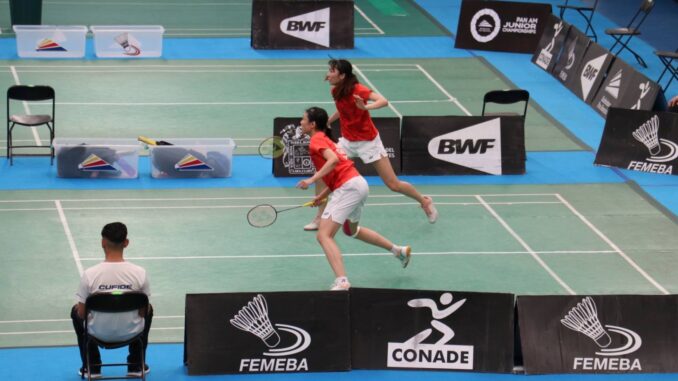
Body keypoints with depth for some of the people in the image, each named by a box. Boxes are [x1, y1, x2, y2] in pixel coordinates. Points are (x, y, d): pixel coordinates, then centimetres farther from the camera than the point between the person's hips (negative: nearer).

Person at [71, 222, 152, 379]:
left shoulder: (89, 274, -19)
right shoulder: (139, 272, -16)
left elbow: (82, 314, -8)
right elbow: (144, 311, -4)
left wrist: (79, 310, 16)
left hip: (98, 333, -1)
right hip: (131, 333, 1)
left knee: (75, 311, 32)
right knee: (149, 310, 34)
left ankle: (92, 367, 30)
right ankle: (136, 366, 32)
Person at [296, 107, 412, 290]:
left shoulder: (317, 140, -6)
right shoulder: (326, 139, 22)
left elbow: (334, 160, -25)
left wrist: (312, 180, -26)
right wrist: (322, 196, 16)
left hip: (348, 187, -10)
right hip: (359, 184, 10)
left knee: (324, 235, -14)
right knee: (352, 230, 35)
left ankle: (341, 282, -30)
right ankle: (399, 251, 44)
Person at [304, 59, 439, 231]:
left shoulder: (357, 90, -23)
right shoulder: (335, 91, -3)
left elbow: (384, 101, -35)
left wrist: (365, 107, -51)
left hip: (368, 142, -6)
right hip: (348, 142, 6)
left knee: (393, 184, -1)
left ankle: (425, 202, 24)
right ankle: (320, 218, 5)